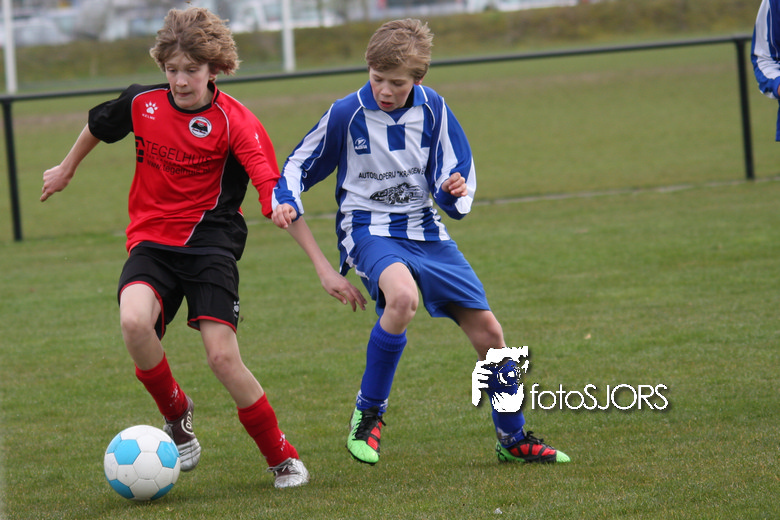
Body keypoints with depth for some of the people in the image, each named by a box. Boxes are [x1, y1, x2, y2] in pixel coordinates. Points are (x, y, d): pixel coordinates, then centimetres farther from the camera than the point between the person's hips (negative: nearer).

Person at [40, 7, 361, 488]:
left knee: (224, 357, -16)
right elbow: (98, 126, 22)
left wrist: (324, 268, -20)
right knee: (134, 321, -29)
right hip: (151, 241, 2)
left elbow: (276, 197, -15)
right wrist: (66, 170, 37)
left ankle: (283, 457, 7)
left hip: (211, 245, -2)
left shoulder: (235, 122, -12)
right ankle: (176, 414, -1)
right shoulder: (142, 104, -2)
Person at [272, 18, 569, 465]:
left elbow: (455, 178, 6)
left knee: (487, 329, 2)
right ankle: (369, 414, -20)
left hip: (425, 229, 4)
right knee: (403, 296, -38)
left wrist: (456, 193, -17)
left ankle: (514, 439, 23)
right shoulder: (347, 114, -10)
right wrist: (286, 203, -17)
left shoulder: (432, 109, -2)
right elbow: (299, 165, 2)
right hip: (370, 230, -4)